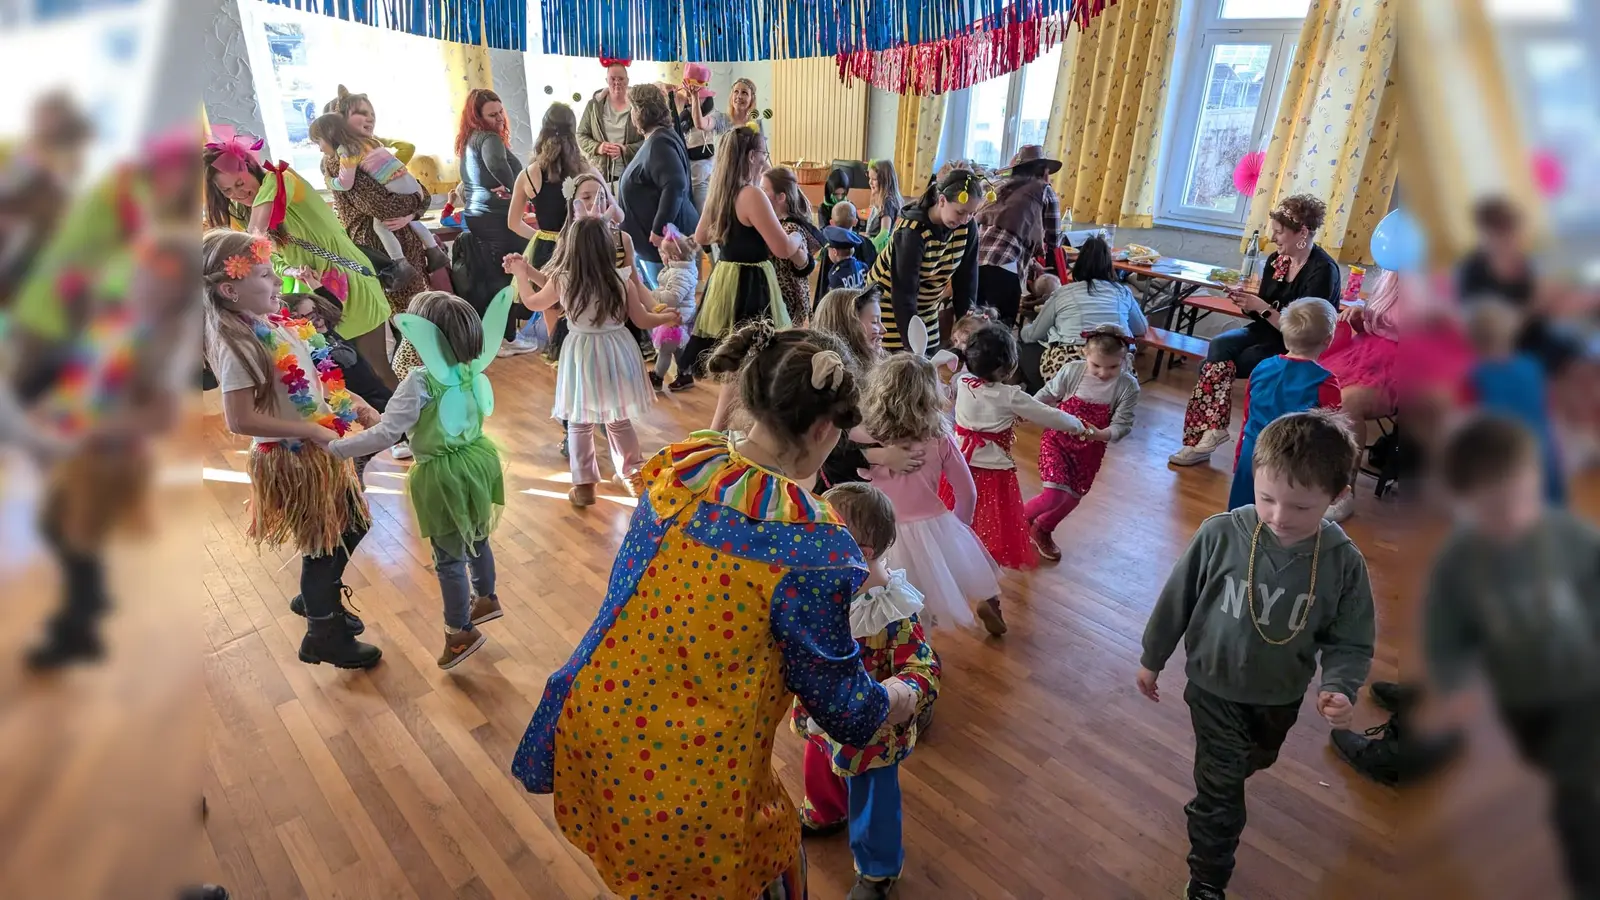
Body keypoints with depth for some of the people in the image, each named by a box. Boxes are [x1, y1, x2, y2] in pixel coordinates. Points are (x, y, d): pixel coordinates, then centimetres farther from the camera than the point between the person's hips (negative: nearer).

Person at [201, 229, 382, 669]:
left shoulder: (274, 324, 3)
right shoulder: (239, 345, -22)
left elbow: (318, 379, 13)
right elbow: (240, 420, -24)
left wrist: (357, 405, 1)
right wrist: (312, 431, -23)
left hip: (321, 448, 8)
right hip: (290, 459, -8)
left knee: (352, 527, 22)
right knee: (322, 544, 7)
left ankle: (316, 598, 46)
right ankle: (324, 635, 28)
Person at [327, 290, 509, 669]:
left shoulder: (420, 381, -25)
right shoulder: (472, 371, -5)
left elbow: (385, 434, -27)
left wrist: (333, 447, -18)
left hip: (444, 477, -7)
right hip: (476, 463, 7)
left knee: (449, 558, 10)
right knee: (476, 539, 27)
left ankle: (462, 633, 24)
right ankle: (487, 598, 48)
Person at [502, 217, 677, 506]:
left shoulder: (562, 281, -10)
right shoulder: (622, 281, -10)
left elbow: (533, 303, 9)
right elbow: (643, 321, -1)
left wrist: (521, 274, 25)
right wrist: (668, 317, 19)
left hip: (582, 356, -1)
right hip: (617, 354, 2)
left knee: (579, 424, 11)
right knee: (620, 420, 18)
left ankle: (584, 485, 16)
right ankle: (632, 473, 30)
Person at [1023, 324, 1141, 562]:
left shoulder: (1128, 386, -15)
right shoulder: (1072, 370, -17)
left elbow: (1123, 424, -17)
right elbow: (1047, 395, -5)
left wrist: (1101, 434, -37)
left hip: (1091, 450, 3)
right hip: (1057, 439, -3)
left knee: (1072, 498, 17)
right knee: (1054, 495, -16)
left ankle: (1042, 530, 46)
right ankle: (1021, 519, 15)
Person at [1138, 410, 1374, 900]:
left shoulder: (1344, 562, -21)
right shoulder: (1220, 534, -26)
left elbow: (1350, 642, -9)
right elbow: (1177, 598, -12)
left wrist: (1339, 687, -29)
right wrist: (1152, 658, -1)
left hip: (1280, 697, 3)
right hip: (1215, 686, -3)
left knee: (1251, 764, 30)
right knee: (1221, 790, 3)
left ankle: (1209, 799, 63)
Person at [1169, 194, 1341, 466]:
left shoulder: (1323, 271, -15)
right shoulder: (1276, 260, 6)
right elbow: (1262, 316, 11)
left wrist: (1262, 307, -21)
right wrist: (1246, 301, -8)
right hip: (1265, 334, 7)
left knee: (1216, 363, -23)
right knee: (1219, 344, -22)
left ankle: (1209, 430, -15)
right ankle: (1212, 430, -25)